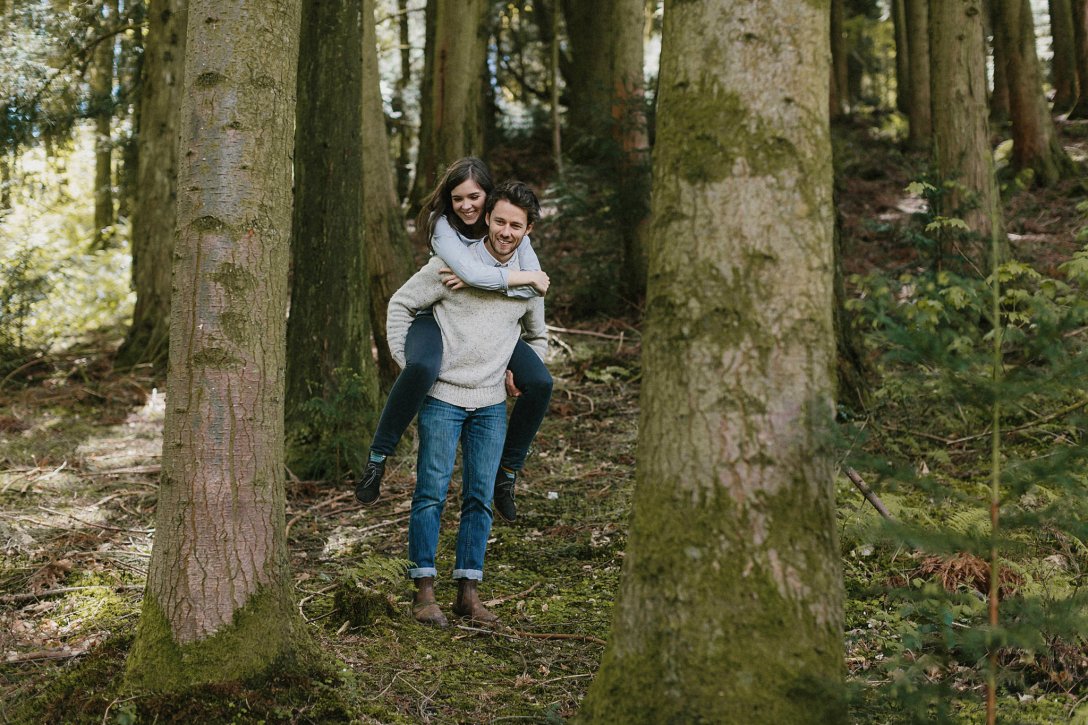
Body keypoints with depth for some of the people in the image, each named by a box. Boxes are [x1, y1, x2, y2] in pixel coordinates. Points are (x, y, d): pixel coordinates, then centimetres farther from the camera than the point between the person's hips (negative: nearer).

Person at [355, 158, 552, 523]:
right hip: (438, 317, -4)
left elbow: (536, 285, -16)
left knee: (539, 382, -17)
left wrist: (476, 280, -26)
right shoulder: (443, 225, -16)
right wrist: (527, 277, -21)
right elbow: (473, 273, -33)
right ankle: (376, 458, -24)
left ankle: (507, 472, 1)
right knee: (421, 367, -40)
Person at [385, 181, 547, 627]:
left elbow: (537, 336, 26)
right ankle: (424, 593, 2)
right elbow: (401, 305, 1)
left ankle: (468, 593, 13)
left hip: (492, 404, 4)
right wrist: (406, 363, -3)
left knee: (480, 498, 5)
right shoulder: (454, 264, -7)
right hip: (442, 396, -4)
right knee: (431, 493, -4)